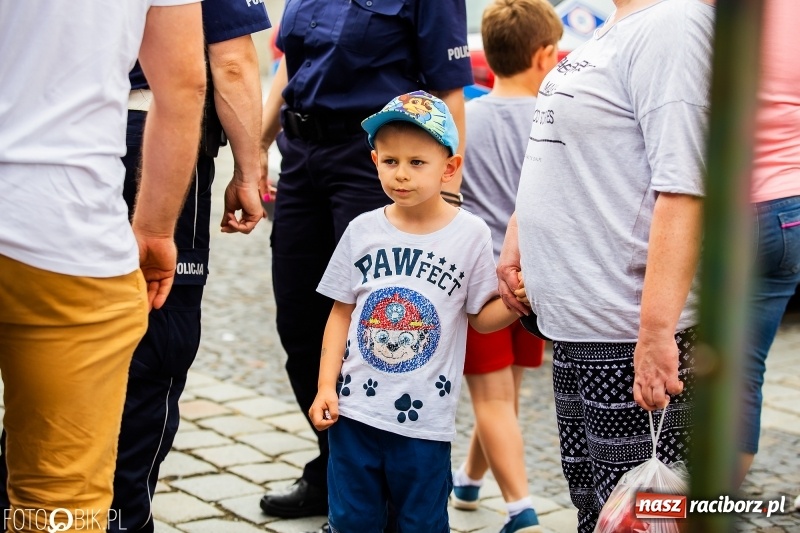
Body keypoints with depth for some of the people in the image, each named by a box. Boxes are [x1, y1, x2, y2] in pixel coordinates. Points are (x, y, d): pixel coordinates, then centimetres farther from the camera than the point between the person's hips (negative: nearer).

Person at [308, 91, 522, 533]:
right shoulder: (363, 231, 0)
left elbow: (481, 317, 1)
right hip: (354, 409, 2)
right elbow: (341, 313, 5)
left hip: (425, 418, -2)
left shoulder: (470, 234, -5)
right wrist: (327, 386, -1)